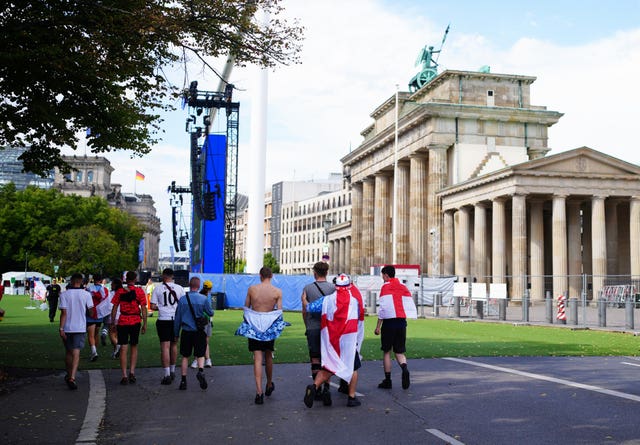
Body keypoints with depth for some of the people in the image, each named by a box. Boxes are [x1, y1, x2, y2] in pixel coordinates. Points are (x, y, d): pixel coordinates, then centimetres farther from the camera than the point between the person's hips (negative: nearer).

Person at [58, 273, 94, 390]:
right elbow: (91, 310, 0)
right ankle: (72, 377, -18)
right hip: (80, 328, -1)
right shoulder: (86, 294, -4)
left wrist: (61, 328, -9)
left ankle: (69, 375, 33)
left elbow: (64, 313, -9)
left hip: (67, 328, 1)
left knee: (68, 352, 18)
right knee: (76, 353, -3)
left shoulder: (64, 294, -5)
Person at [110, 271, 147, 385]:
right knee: (134, 347, 15)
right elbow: (143, 308, -3)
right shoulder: (139, 291, -2)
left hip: (122, 322, 0)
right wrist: (144, 324, 2)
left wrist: (113, 323, 9)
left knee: (123, 349, 2)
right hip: (136, 322, 0)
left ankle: (124, 376, -1)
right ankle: (132, 373, 7)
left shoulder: (119, 291, 1)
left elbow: (114, 308, 2)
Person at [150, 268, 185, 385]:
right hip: (176, 319, 3)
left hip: (163, 319, -3)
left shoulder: (158, 289, -3)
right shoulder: (179, 288, 2)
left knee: (165, 346, -3)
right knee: (174, 345, 18)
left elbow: (153, 306, -4)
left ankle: (167, 375, -8)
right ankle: (172, 371, 30)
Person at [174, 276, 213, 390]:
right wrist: (209, 305, 23)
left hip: (186, 332, 1)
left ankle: (183, 380, 13)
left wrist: (176, 334, 13)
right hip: (199, 332, -1)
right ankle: (200, 371, -18)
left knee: (185, 357, 13)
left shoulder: (182, 299, -2)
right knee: (200, 355, 10)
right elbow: (210, 313, 3)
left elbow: (177, 318, 3)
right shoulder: (204, 299, -7)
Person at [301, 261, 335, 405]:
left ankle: (317, 390, 10)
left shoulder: (307, 288, 1)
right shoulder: (333, 288, -1)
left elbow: (304, 311, 5)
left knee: (315, 359, 7)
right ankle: (326, 388, -10)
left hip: (313, 328, 0)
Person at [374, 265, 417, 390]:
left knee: (386, 351, 7)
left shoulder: (385, 286, -5)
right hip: (402, 322, 5)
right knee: (399, 351, 10)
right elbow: (410, 307, 8)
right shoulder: (403, 287, 12)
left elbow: (383, 307, -12)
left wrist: (378, 326, -8)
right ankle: (404, 368, -19)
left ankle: (387, 380, 10)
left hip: (389, 322, -4)